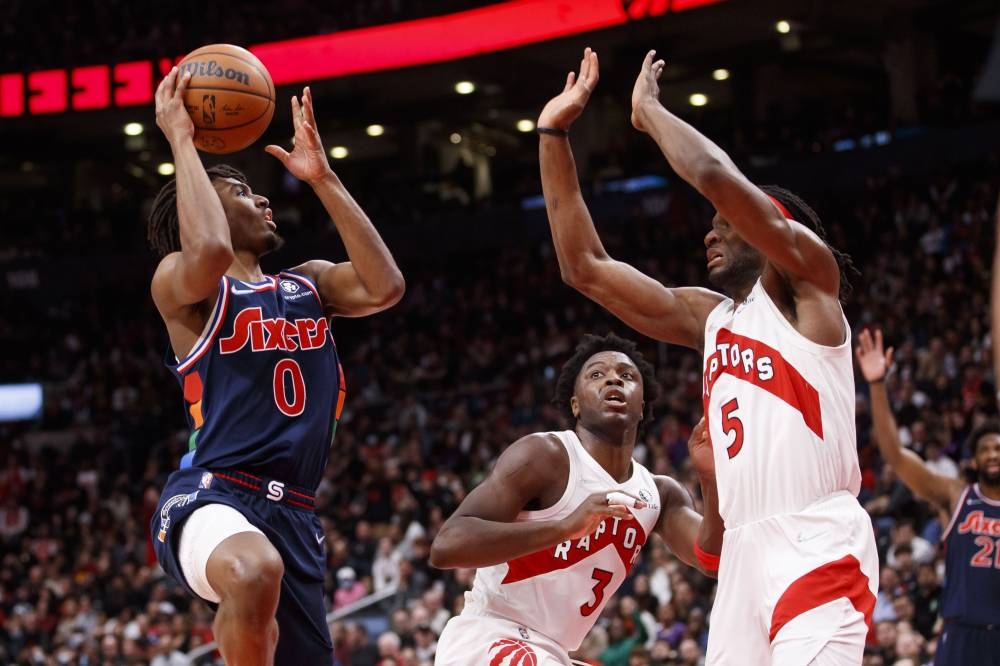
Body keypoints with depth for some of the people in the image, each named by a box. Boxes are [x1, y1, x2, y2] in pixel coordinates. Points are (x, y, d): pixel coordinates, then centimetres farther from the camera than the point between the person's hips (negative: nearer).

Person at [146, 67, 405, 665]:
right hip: (210, 497, -7)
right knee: (255, 571, -42)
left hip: (294, 517, 7)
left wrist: (322, 178, 7)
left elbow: (385, 286, 2)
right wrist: (180, 139, -10)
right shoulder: (180, 281, 3)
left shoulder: (309, 286, 22)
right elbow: (209, 251, -22)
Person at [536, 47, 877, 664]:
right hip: (746, 550, 8)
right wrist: (554, 134, 19)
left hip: (819, 544, -8)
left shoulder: (808, 282, 2)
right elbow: (585, 268, 21)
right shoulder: (709, 316, 21)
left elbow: (716, 175, -13)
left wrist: (649, 111, 4)